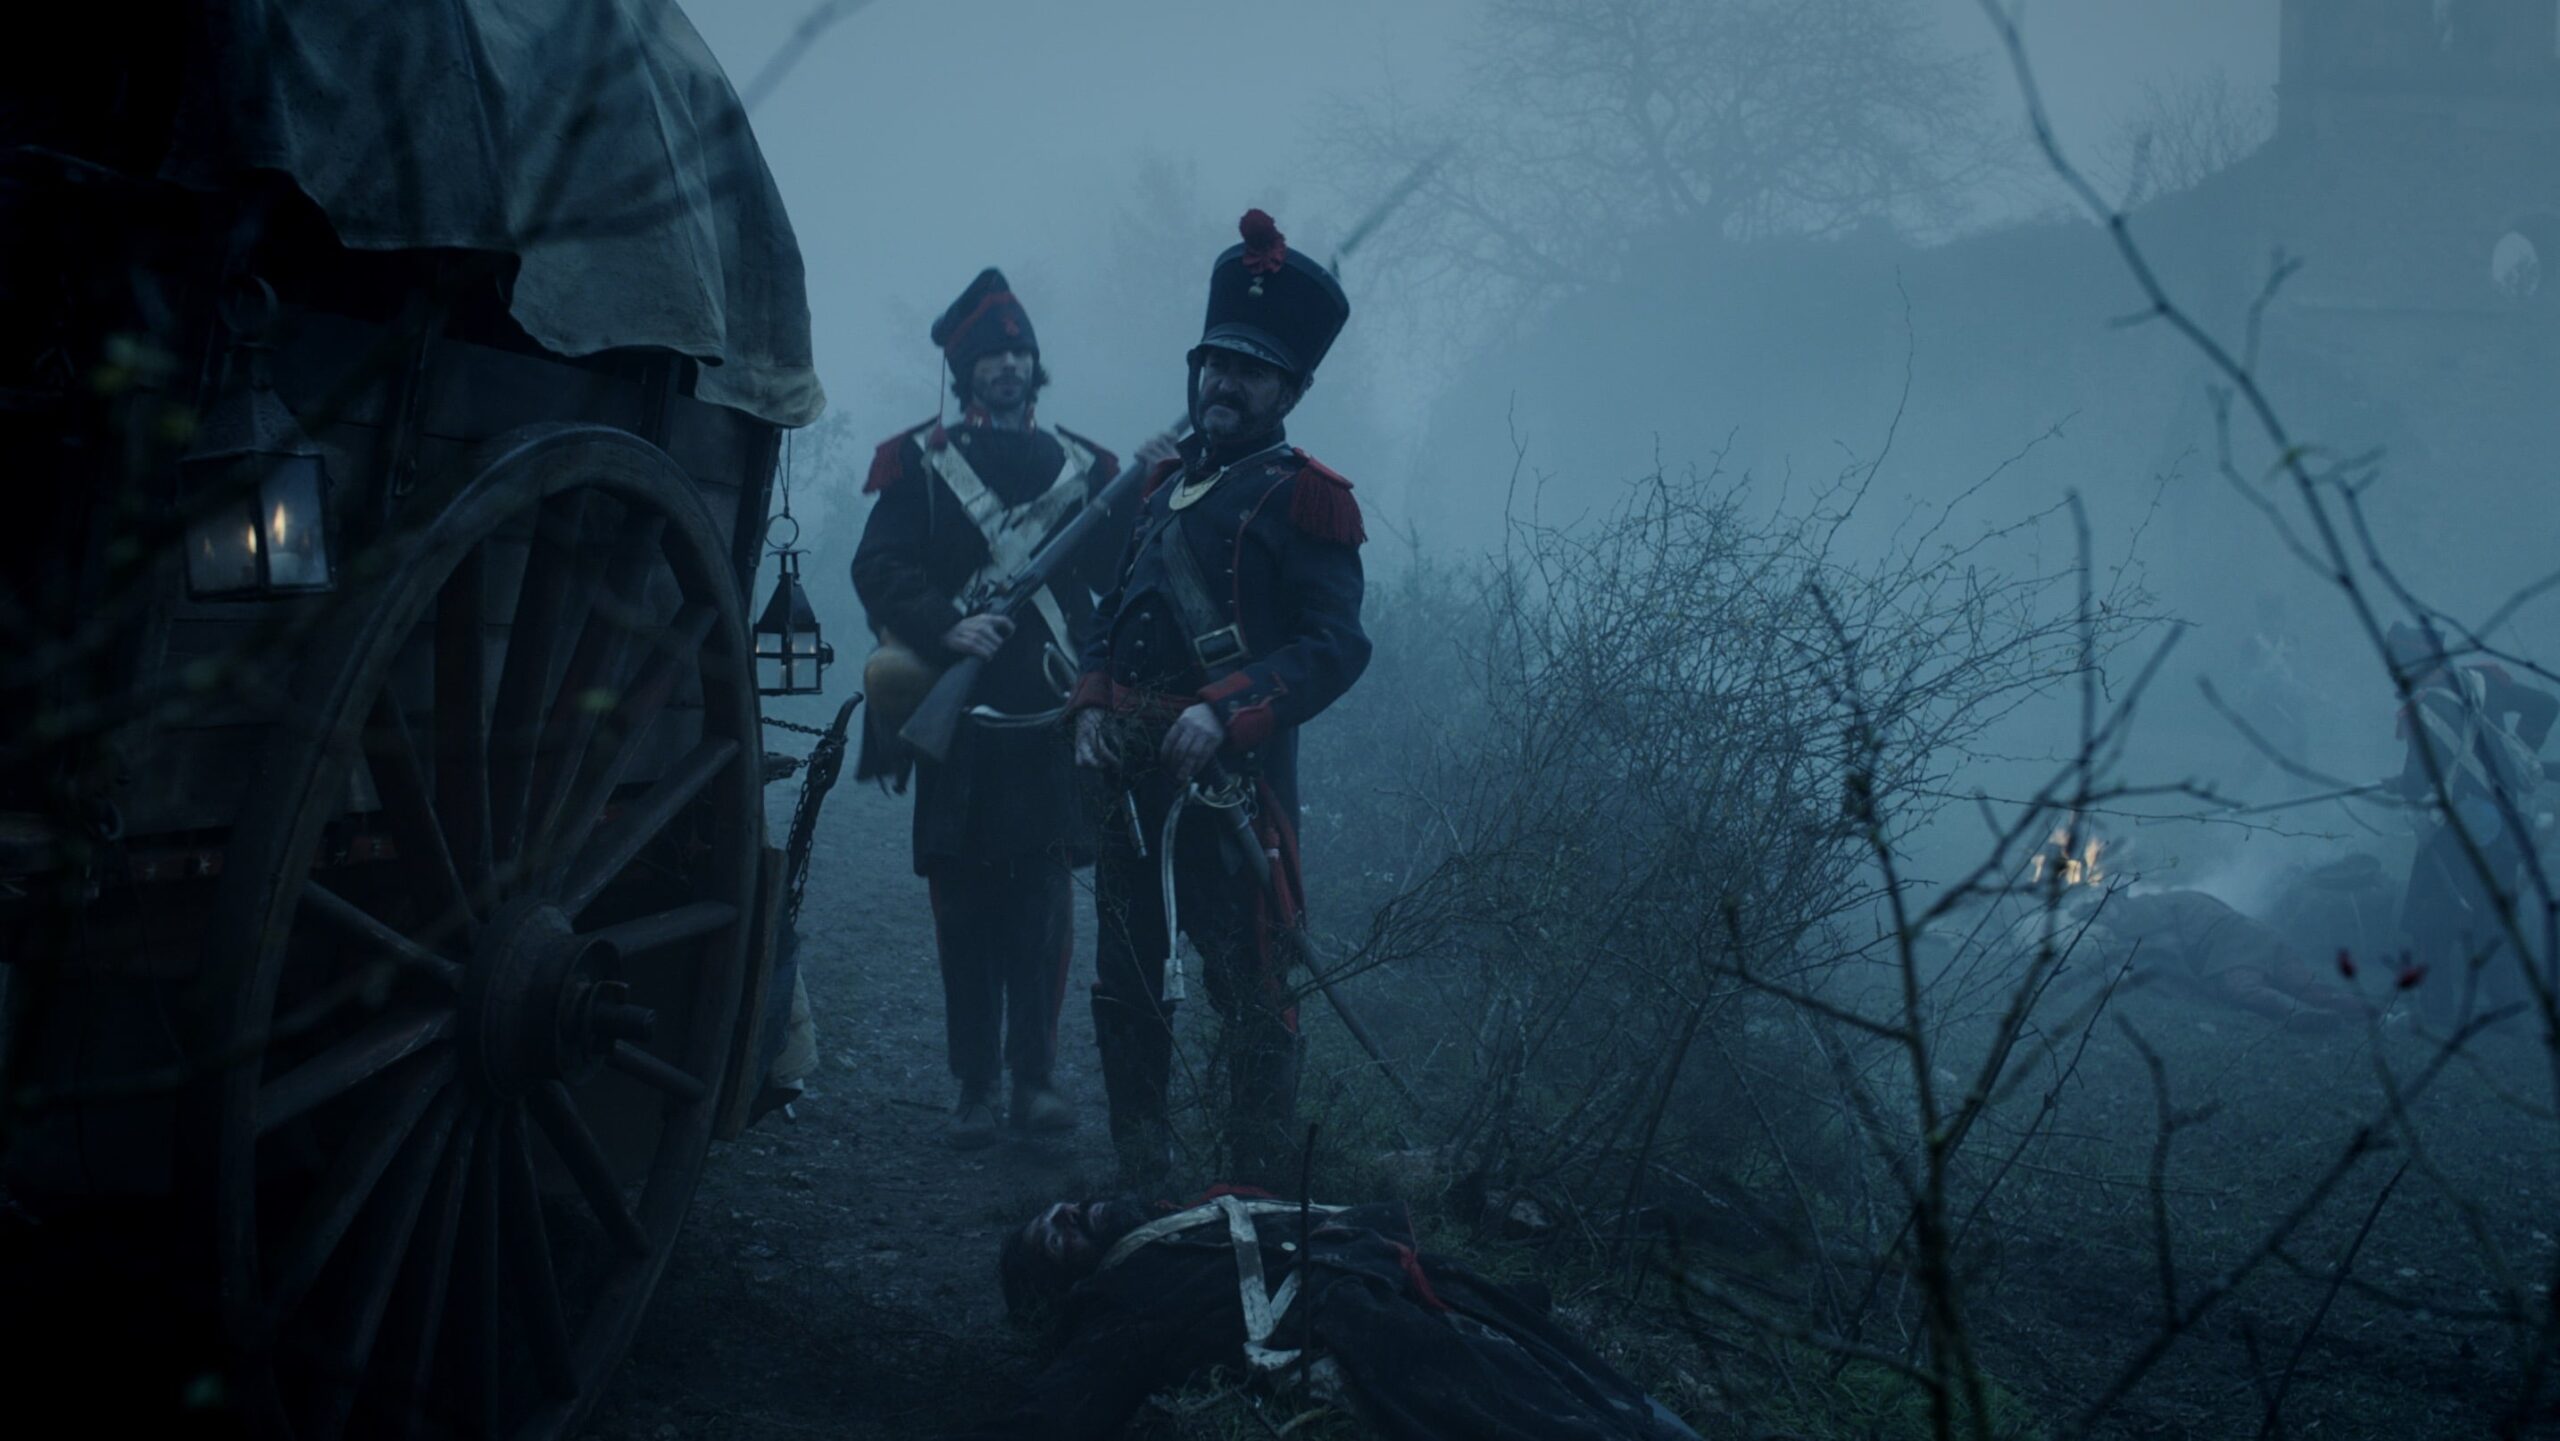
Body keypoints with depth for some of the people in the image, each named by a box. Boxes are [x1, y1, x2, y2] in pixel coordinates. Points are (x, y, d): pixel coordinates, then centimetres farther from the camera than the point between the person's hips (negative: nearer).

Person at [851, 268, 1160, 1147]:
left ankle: (1035, 1076, 6)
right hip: (957, 713, -2)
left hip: (1051, 720, 2)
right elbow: (878, 568, -3)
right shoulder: (922, 463, 8)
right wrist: (944, 626, -20)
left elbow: (1127, 579, 9)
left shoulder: (1081, 467, 15)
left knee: (1044, 901, 0)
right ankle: (975, 1088, 5)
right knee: (965, 905, 0)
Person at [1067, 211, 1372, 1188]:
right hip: (1132, 774, 8)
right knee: (1125, 986, 13)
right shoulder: (1165, 483, 17)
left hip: (1233, 778, -8)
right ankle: (1140, 1179, 25)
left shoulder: (1301, 497, -5)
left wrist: (1225, 713, -24)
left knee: (1251, 991, -5)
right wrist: (1092, 705, 5)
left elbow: (1335, 645, -14)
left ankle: (1260, 1194, 2)